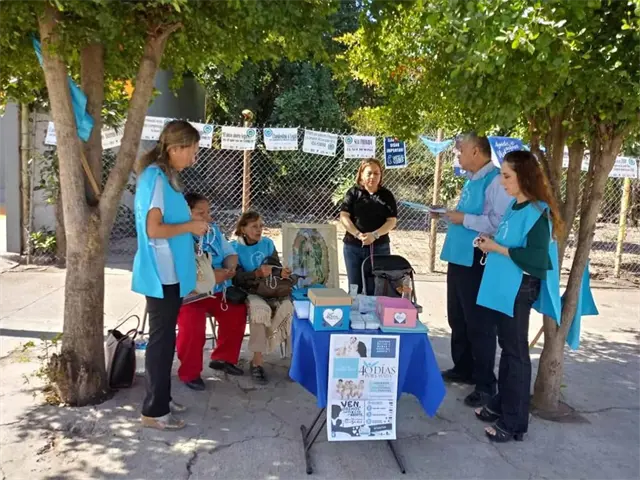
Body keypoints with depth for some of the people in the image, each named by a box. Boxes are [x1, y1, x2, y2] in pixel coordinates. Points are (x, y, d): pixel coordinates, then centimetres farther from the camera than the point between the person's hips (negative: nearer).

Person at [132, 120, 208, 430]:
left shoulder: (165, 176, 13)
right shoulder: (156, 177, -17)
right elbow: (153, 230, -24)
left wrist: (188, 223, 9)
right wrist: (190, 227, -14)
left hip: (170, 272, 10)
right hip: (161, 274, -10)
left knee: (164, 338, 17)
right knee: (162, 339, -1)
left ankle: (161, 398, 30)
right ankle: (153, 411, 12)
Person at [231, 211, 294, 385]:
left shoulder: (268, 243, 12)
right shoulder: (235, 247, -2)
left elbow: (276, 266, 8)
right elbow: (238, 278, -13)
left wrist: (282, 273, -17)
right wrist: (258, 274, -32)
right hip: (247, 292, -4)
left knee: (287, 306, -30)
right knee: (261, 309, -38)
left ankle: (256, 360, -19)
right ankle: (258, 361, -22)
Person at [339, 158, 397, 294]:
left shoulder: (386, 195, 5)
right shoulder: (353, 193, 3)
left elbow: (391, 221, -1)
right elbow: (344, 217, -3)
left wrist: (374, 235, -16)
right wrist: (358, 234, -17)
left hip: (379, 248, 0)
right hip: (353, 247, 0)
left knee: (375, 289, 3)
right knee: (355, 288, 8)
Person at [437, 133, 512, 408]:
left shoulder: (495, 181, -16)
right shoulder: (471, 180, 14)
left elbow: (498, 223, -27)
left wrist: (464, 219, -20)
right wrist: (450, 214, 10)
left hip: (477, 261, -10)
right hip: (459, 257, 10)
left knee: (479, 323, 1)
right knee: (457, 319, 19)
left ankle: (486, 384, 14)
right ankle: (463, 369, 36)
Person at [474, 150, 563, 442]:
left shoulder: (537, 211, -16)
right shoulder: (515, 206, 10)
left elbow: (536, 258, -23)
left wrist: (497, 248, -18)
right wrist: (491, 245, 5)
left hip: (518, 290, -8)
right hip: (502, 287, 9)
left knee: (516, 353, 1)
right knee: (507, 348, 18)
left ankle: (514, 421, 12)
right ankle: (501, 405, 32)